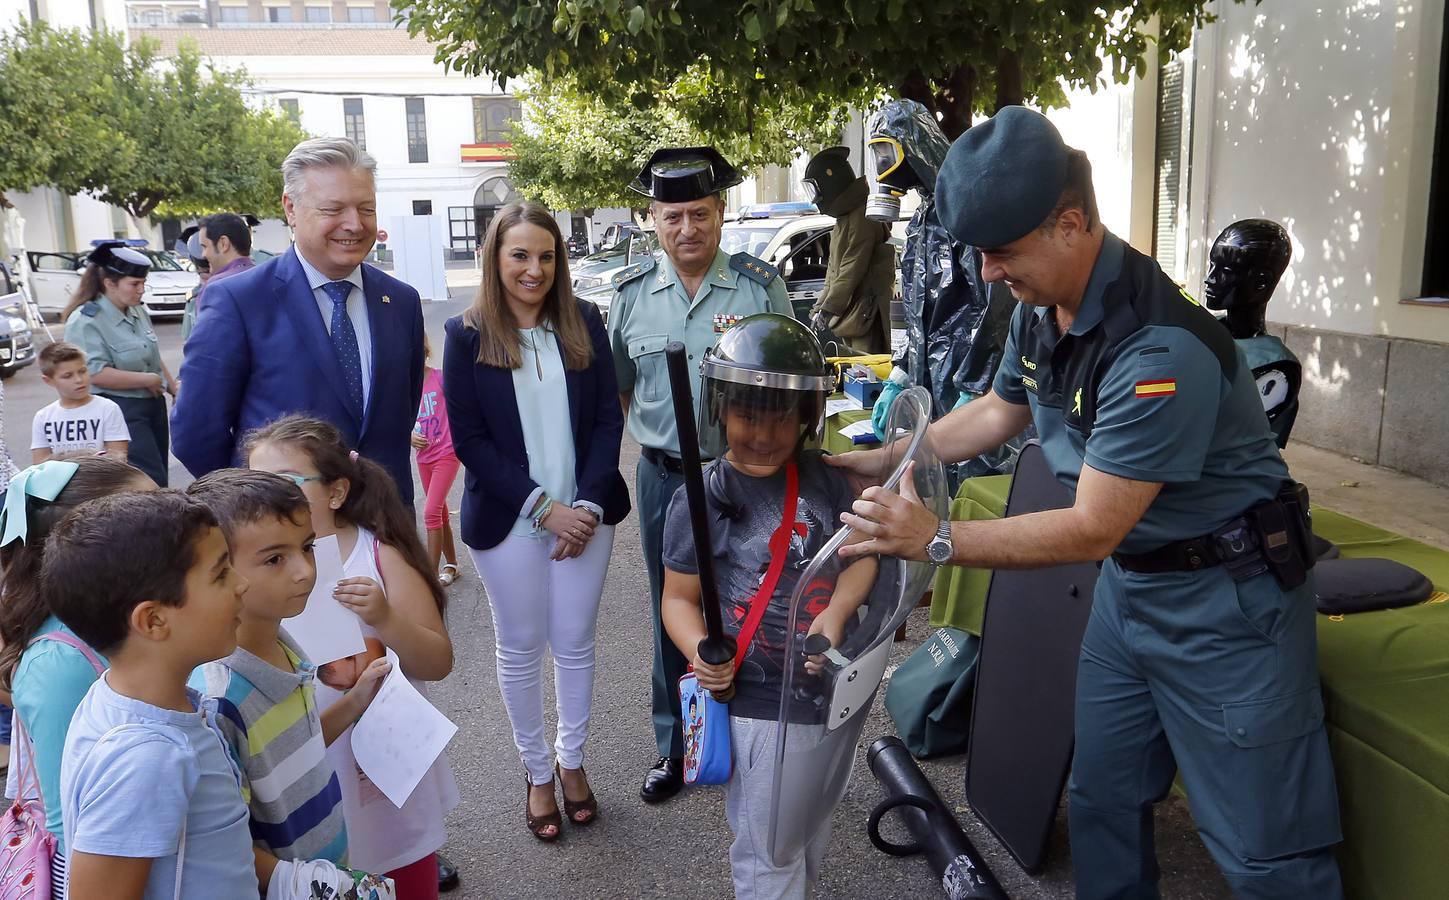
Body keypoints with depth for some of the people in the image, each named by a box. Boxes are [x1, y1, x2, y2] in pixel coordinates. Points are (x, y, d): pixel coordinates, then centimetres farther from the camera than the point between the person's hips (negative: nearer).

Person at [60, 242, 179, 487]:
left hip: (154, 406, 8)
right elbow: (96, 374, -22)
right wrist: (148, 380, -16)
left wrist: (175, 390, 17)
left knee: (159, 479, 12)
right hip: (122, 411, -8)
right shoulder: (85, 321, -13)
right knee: (152, 483, -13)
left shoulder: (138, 312, 10)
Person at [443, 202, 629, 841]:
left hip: (585, 513, 2)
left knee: (575, 644, 12)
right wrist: (545, 508, -14)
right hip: (508, 521, -1)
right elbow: (469, 439, -8)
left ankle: (572, 761, 32)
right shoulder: (466, 335, -5)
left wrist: (589, 504, -11)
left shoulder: (584, 322, 1)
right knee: (520, 649, 11)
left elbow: (608, 419, 0)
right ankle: (537, 772, 30)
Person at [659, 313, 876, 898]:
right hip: (758, 702, -5)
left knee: (815, 834, 26)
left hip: (831, 688, 5)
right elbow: (679, 596, -9)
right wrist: (700, 650, -27)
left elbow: (859, 553, 1)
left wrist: (838, 610, -18)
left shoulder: (823, 478, -2)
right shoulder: (700, 500, -13)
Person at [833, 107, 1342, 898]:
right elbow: (999, 410, 16)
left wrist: (937, 540, -25)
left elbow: (1092, 530, -27)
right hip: (1128, 580, 8)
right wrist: (880, 460, 9)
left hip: (1225, 597, -8)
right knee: (1101, 801, 16)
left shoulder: (1159, 346, -30)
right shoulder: (1040, 309, -3)